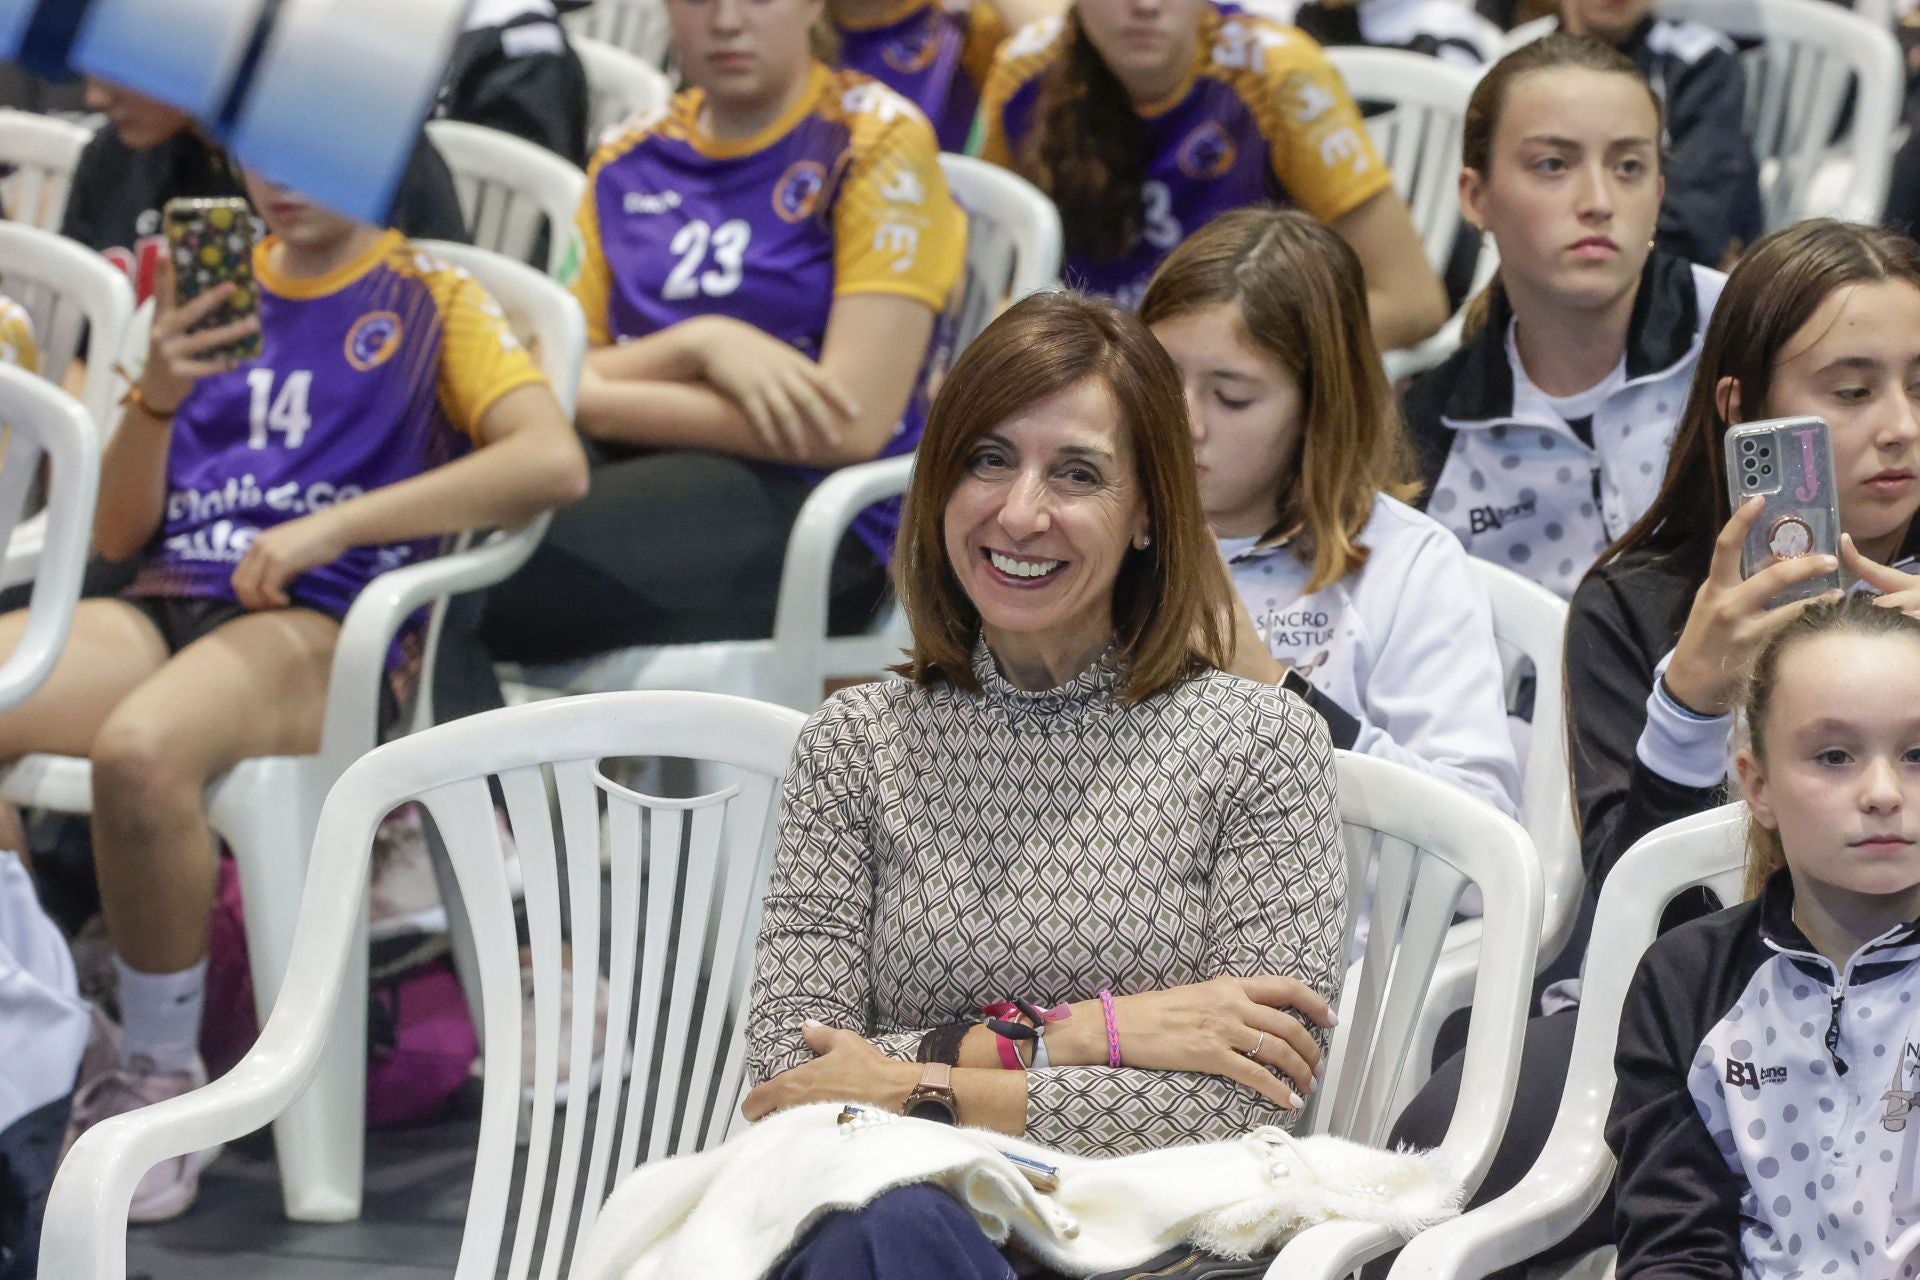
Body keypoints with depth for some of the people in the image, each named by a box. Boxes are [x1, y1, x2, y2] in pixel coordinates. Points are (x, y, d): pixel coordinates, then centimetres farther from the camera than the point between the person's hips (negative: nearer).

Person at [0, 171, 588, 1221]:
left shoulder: (429, 298, 11)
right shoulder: (210, 288, 23)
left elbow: (554, 463, -8)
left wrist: (332, 526, -12)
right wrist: (159, 396, -1)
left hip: (320, 623, -4)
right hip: (162, 603, 5)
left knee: (139, 754, -38)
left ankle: (161, 1081, -19)